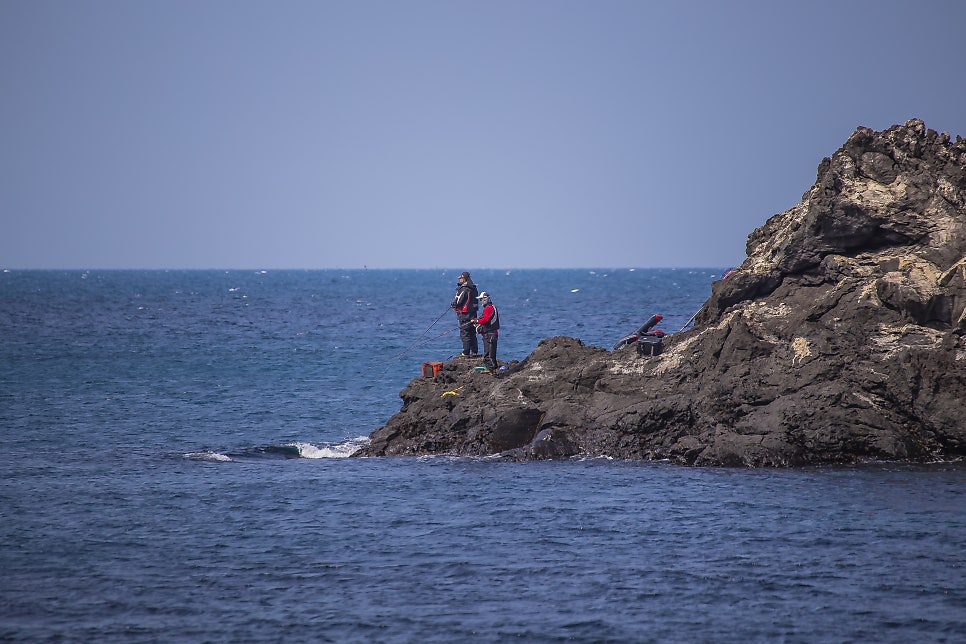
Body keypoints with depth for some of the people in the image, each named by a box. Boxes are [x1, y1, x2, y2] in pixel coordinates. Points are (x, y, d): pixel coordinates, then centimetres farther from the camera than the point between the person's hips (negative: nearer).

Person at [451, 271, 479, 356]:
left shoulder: (464, 289, -18)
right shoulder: (473, 289, 10)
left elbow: (457, 302, -18)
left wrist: (453, 304, 6)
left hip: (464, 314, -8)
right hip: (473, 313, 8)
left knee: (464, 333, -3)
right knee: (472, 333, 14)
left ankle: (466, 352, -3)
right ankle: (474, 351, 16)